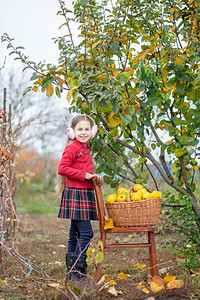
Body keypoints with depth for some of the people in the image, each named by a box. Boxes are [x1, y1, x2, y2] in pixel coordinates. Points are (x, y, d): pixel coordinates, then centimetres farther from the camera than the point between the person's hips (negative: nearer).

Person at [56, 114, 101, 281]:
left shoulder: (86, 149, 18)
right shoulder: (72, 148, -10)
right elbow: (62, 169, -18)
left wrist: (94, 177, 9)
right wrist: (84, 175, -18)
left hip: (85, 194, 9)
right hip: (75, 194, -9)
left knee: (75, 234, 12)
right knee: (86, 233, -12)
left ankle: (72, 270, 18)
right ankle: (77, 270, -7)